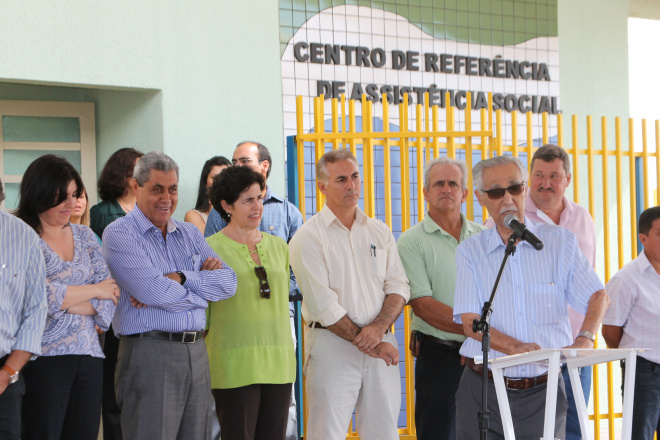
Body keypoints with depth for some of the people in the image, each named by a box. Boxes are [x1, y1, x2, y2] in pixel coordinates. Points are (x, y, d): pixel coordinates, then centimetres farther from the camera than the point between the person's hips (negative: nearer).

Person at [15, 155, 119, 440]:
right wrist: (94, 291, -3)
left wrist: (68, 304, -8)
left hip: (89, 355, 5)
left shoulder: (84, 236, 15)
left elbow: (110, 295, 9)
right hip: (44, 359, -5)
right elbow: (40, 295, -15)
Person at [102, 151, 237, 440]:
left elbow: (228, 282, 4)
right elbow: (152, 290, -16)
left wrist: (179, 279, -10)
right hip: (149, 351, -6)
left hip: (196, 350, 6)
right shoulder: (119, 234, -3)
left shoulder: (189, 234, 17)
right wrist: (200, 293, -1)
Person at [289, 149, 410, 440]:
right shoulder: (308, 238, -3)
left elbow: (398, 286, 7)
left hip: (382, 346, 4)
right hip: (332, 347, -4)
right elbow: (323, 305, -9)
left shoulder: (380, 232, 13)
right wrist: (367, 344, -10)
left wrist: (379, 328, -11)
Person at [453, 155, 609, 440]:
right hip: (484, 391, 0)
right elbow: (470, 322, -5)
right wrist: (516, 347, -24)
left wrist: (584, 339, -21)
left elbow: (598, 296, 0)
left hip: (543, 391, 0)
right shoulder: (470, 252, 5)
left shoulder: (560, 242, 7)